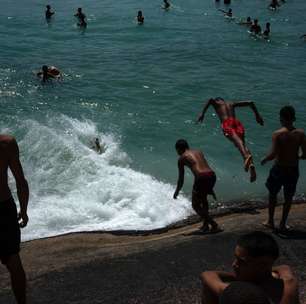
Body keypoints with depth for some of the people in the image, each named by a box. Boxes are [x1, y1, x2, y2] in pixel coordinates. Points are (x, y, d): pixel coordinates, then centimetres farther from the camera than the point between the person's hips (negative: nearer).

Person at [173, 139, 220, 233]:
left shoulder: (182, 158, 12)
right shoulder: (199, 152, 28)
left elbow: (181, 179, 12)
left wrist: (176, 192, 27)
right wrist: (210, 188, 39)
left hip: (201, 178, -7)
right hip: (212, 175, 7)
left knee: (196, 205, 10)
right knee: (203, 198, 32)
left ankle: (214, 226, 1)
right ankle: (205, 225, 32)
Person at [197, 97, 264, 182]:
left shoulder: (216, 104, 27)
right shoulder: (231, 104, 37)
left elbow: (211, 99, 1)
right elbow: (250, 103, 34)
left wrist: (202, 113, 3)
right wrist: (257, 115, 41)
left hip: (226, 123, -4)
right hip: (237, 122, 4)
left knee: (236, 139, -29)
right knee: (242, 142, -9)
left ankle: (246, 156, -57)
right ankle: (251, 163, -37)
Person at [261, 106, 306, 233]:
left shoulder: (277, 134, -16)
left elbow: (273, 154, -22)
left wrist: (264, 159, -3)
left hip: (279, 169, -2)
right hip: (293, 170, 2)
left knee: (272, 194, 20)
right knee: (288, 198, 17)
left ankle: (270, 221, 30)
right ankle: (283, 224, 25)